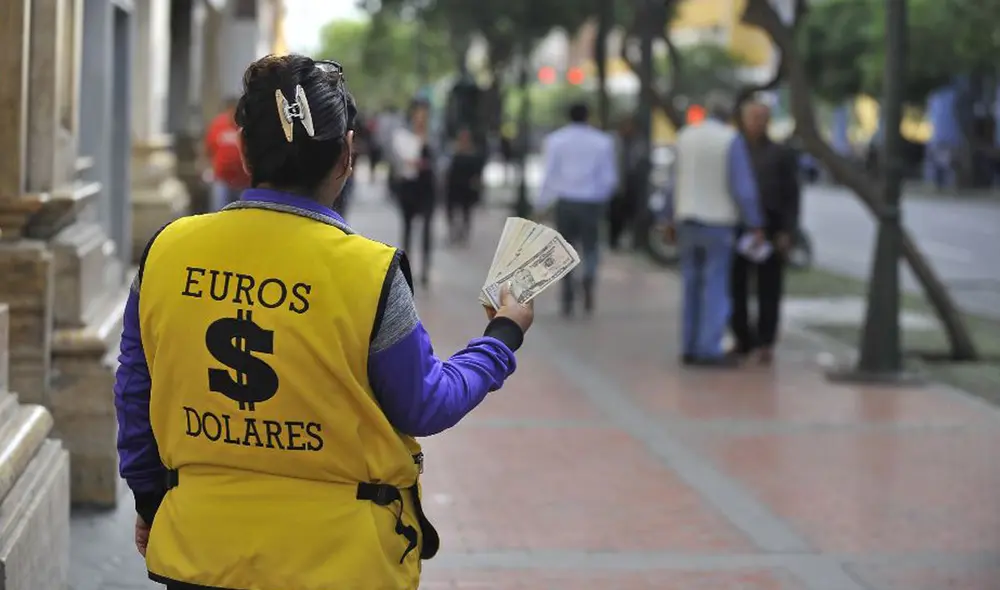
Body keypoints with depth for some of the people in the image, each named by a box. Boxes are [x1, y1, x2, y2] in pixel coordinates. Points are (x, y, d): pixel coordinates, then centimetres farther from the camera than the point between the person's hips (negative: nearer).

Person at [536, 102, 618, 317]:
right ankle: (589, 279, -18)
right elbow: (610, 177, 2)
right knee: (590, 248, 10)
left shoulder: (555, 140, 1)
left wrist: (541, 203, 6)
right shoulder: (603, 141, 3)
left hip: (566, 202, 0)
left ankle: (568, 299, 2)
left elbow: (550, 175, -4)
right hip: (592, 203, 0)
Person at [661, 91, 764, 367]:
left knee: (692, 285, 12)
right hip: (718, 221, -5)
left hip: (686, 220, 5)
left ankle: (690, 347, 13)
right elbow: (743, 186, -11)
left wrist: (670, 218, 18)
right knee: (715, 287, -3)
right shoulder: (731, 140, -9)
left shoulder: (685, 136, 5)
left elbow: (676, 180, 9)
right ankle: (709, 349, -7)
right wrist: (754, 225, -6)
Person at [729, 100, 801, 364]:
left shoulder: (781, 155, 6)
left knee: (768, 290, 1)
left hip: (770, 230, -2)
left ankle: (766, 343, 8)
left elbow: (792, 196, 2)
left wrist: (787, 232, -7)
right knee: (734, 287, 1)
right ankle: (743, 339, 14)